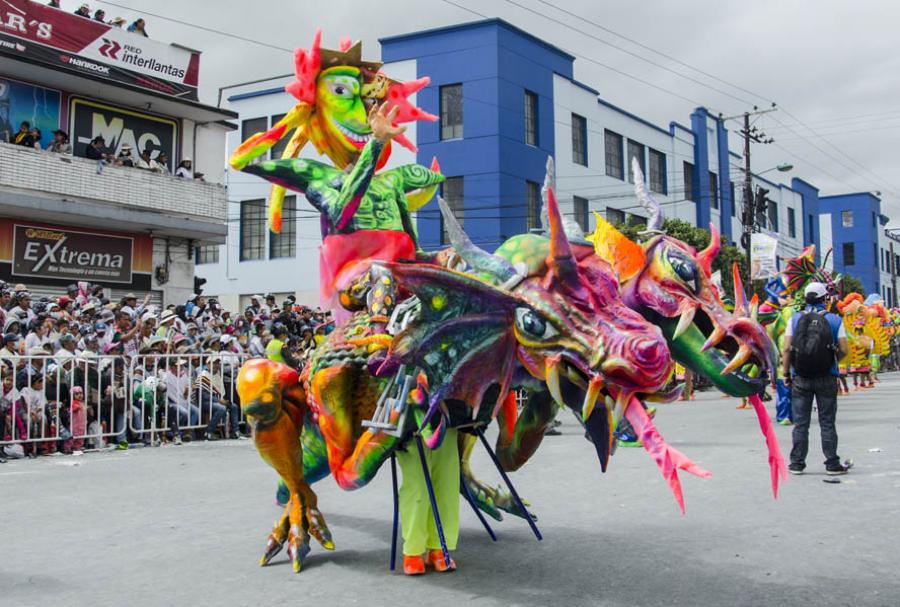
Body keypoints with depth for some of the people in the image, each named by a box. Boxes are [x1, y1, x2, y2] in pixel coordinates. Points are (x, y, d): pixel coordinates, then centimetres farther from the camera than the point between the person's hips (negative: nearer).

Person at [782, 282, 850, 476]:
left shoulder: (795, 320, 0)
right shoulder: (835, 320, -1)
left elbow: (787, 349, -5)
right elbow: (843, 350, -4)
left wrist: (786, 373, 2)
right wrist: (832, 360, 16)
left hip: (800, 379, 1)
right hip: (826, 379, 0)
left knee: (800, 423, 6)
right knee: (827, 423, 7)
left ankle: (797, 463, 10)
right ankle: (832, 464, 11)